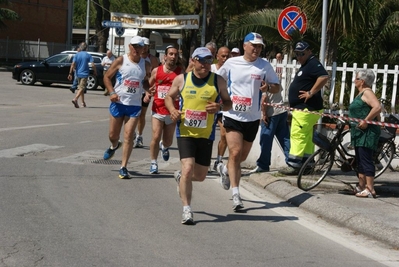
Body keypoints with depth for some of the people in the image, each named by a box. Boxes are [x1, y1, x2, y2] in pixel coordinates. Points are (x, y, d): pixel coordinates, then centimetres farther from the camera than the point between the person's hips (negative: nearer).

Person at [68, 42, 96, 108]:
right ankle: (75, 99, -32)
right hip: (85, 74, -4)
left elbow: (73, 64, -6)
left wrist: (70, 73, -5)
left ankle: (83, 102, 24)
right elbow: (93, 65, -11)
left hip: (78, 74, 4)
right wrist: (95, 72, 5)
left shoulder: (77, 55, 2)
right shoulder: (88, 55, -4)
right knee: (81, 88, -9)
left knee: (80, 88, 18)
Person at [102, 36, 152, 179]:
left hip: (135, 105, 1)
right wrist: (112, 92, -13)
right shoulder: (121, 61, -3)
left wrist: (149, 89, -3)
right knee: (113, 135, 10)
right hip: (118, 103, -1)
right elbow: (107, 77, 1)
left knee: (128, 137, -8)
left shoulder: (146, 65, 5)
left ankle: (123, 167, -2)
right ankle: (114, 146, 48)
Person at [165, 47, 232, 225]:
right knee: (188, 168, -17)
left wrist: (220, 106, -15)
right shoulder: (181, 79, 0)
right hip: (185, 132, -2)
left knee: (200, 176, 10)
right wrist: (172, 110, -7)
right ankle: (186, 210, -7)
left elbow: (228, 102, 8)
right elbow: (169, 97, 14)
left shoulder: (218, 81, 1)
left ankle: (180, 176, 44)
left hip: (206, 135, 2)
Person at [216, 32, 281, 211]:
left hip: (252, 118, 3)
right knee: (235, 153, -15)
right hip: (233, 115, -2)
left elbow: (277, 87, 6)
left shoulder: (265, 66, 1)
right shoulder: (231, 63, 0)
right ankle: (236, 195, -13)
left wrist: (268, 87, -16)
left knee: (242, 156, 14)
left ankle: (225, 170, 47)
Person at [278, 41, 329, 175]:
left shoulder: (313, 64, -13)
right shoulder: (305, 66, 20)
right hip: (303, 108, 11)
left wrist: (311, 93, -26)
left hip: (306, 108, -11)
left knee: (298, 136, -11)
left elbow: (324, 77, -29)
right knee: (306, 137, 12)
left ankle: (293, 165, -11)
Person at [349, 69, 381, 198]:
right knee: (360, 160, 14)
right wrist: (351, 120, 18)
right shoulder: (361, 93, 19)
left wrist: (366, 121, -26)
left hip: (367, 132, -11)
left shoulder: (367, 92, -12)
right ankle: (361, 186, 20)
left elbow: (377, 107, -26)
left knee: (366, 160, -11)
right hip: (359, 132, 11)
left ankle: (370, 189, -10)